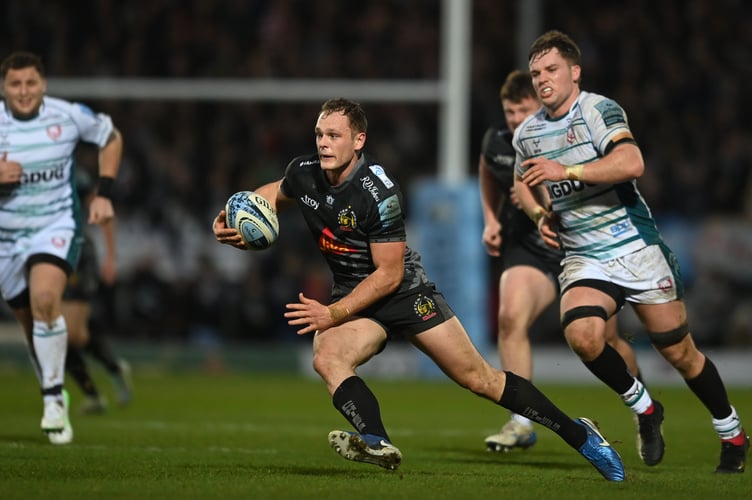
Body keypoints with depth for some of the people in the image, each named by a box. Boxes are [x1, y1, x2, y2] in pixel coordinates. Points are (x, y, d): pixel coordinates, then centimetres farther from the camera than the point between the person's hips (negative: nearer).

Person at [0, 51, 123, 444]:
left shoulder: (69, 116, -8)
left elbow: (111, 138, 11)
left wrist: (104, 194, 4)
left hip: (57, 225, -2)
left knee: (44, 298, -28)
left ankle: (53, 399, -19)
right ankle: (54, 397, 31)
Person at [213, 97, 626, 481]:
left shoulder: (379, 193, -25)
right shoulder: (303, 173, -8)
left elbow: (389, 274, -22)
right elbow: (276, 193, 18)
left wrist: (333, 314, -27)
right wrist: (233, 219, 1)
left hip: (405, 291, -5)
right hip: (353, 298, 5)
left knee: (478, 378, -2)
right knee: (326, 358, -29)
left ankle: (578, 434, 12)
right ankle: (377, 444, -46)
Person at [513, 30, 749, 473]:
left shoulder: (599, 109, -11)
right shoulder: (527, 134, 8)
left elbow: (632, 163, -28)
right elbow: (523, 182, 28)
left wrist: (567, 171, -31)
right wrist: (540, 214, 8)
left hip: (637, 247, -4)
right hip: (583, 258, 4)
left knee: (679, 351, 3)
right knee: (582, 334, -25)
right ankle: (645, 410, -2)